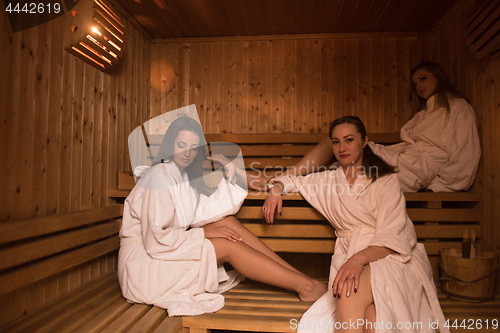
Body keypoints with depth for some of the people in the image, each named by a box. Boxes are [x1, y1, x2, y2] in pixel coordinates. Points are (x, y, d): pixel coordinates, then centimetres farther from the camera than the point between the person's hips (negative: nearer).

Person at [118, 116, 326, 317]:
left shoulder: (184, 175, 8)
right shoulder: (159, 176, -19)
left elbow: (209, 212, -1)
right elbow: (155, 240, -23)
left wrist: (231, 176, -5)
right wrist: (204, 233, -18)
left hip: (166, 250, 8)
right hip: (144, 259, -7)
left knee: (228, 222, -9)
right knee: (229, 246, -19)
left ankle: (297, 274, -8)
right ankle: (304, 286, -13)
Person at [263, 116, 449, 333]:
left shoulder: (386, 181, 2)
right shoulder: (330, 180, 16)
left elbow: (391, 238, -9)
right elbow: (294, 181, 31)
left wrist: (358, 259, -29)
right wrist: (276, 189, 6)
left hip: (387, 258, -2)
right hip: (350, 260, 2)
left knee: (350, 292, -36)